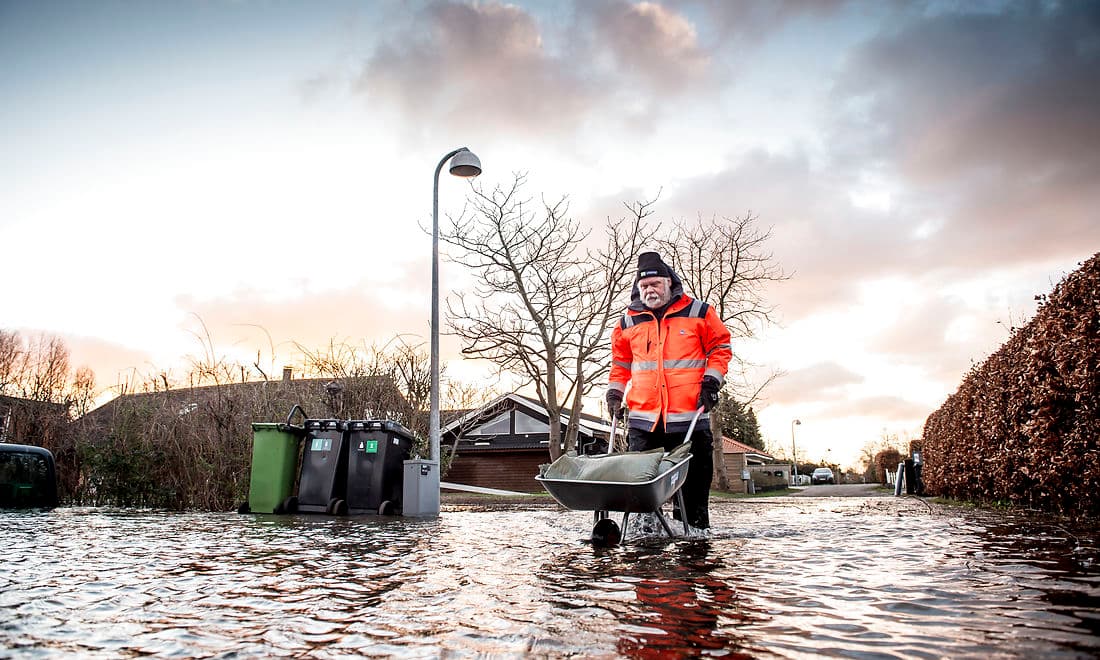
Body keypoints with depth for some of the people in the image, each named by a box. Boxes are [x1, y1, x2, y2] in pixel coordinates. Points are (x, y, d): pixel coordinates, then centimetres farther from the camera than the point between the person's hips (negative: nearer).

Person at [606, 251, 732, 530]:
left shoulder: (698, 312, 5)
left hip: (690, 416, -2)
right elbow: (620, 362, 21)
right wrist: (614, 392, 10)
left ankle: (697, 526, 16)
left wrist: (711, 381, -3)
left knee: (695, 476, 4)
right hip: (642, 416, 2)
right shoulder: (628, 321, 12)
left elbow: (720, 347, 9)